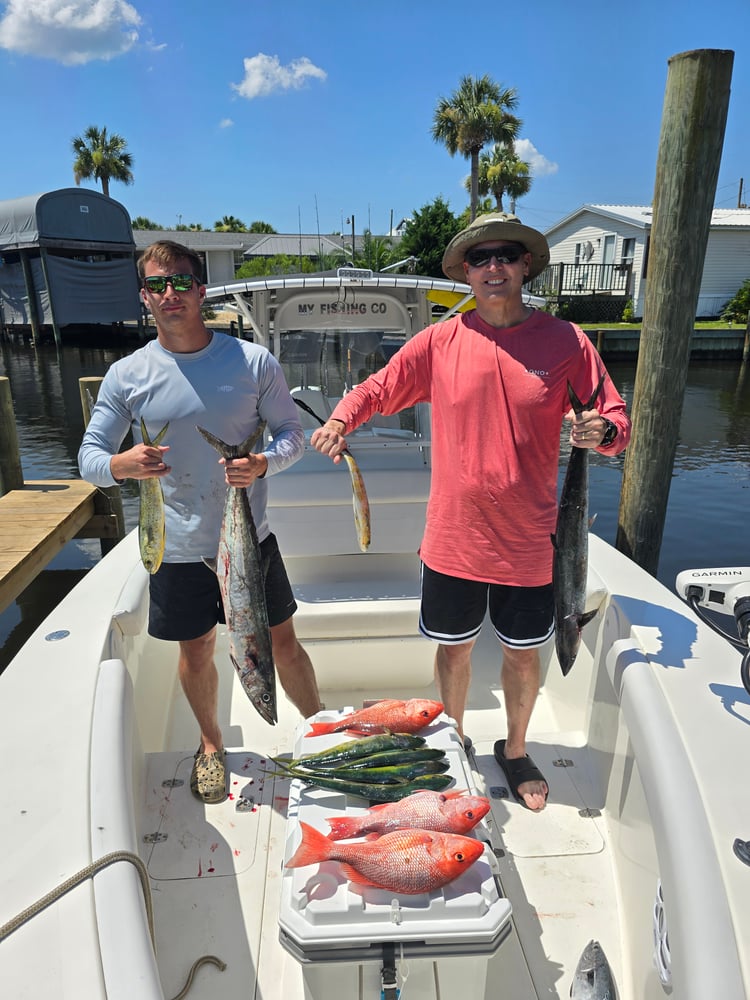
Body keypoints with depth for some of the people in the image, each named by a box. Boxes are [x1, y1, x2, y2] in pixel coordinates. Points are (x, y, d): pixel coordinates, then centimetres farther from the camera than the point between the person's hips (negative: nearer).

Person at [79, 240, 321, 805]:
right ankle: (212, 744, 45)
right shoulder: (127, 376, -5)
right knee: (196, 653, 17)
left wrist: (265, 463, -23)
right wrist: (120, 465, -25)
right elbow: (89, 456, -1)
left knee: (283, 644, 12)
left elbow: (293, 432, -1)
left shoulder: (253, 361, -7)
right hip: (178, 548, 1)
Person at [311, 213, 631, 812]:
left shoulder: (566, 342, -4)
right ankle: (455, 745, 44)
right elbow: (376, 390, 5)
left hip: (528, 544, 0)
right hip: (453, 541, 0)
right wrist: (341, 420, -15)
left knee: (523, 654, 17)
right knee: (454, 648, 17)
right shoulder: (441, 341, -3)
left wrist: (602, 432, -23)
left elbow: (618, 421, 0)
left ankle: (516, 750, 45)